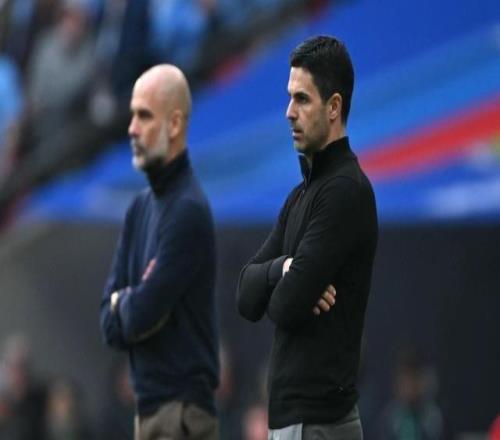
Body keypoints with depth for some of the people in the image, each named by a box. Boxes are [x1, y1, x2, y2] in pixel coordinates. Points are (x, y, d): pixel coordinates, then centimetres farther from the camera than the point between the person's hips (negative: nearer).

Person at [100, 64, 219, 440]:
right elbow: (111, 325, 10)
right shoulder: (140, 208, 13)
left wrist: (124, 303, 3)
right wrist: (136, 304, -10)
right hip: (149, 409, 9)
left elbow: (139, 317, -19)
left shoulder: (189, 211, -14)